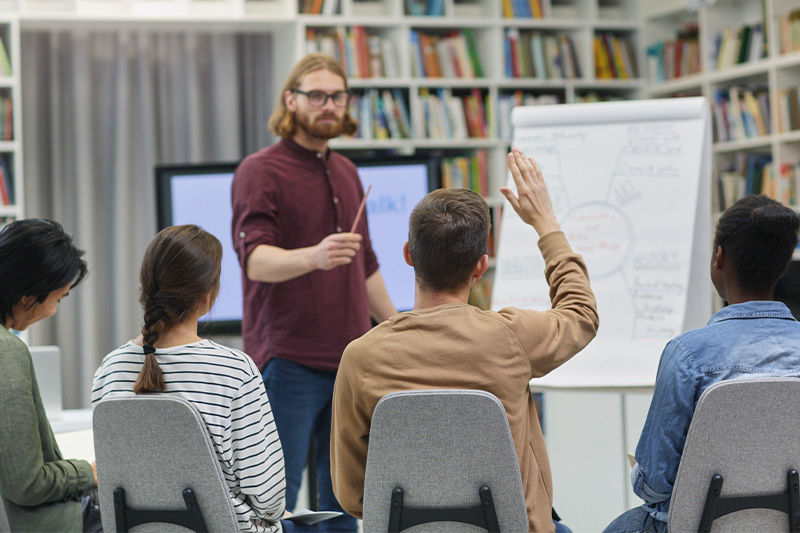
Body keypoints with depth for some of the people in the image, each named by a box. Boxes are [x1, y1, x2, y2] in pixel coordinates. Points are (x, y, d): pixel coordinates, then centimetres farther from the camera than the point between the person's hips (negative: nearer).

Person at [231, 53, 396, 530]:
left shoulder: (346, 172, 17)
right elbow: (256, 259, -21)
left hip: (351, 359, 7)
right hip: (288, 360, -7)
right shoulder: (260, 171, -6)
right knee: (276, 494, -4)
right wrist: (313, 257, -39)